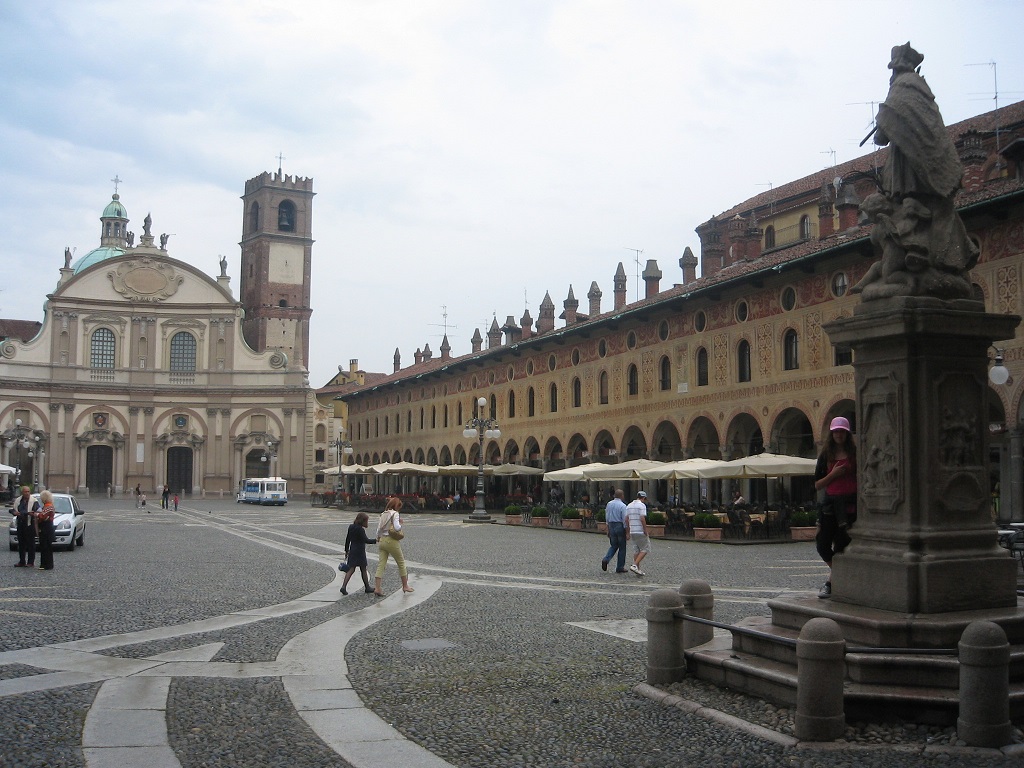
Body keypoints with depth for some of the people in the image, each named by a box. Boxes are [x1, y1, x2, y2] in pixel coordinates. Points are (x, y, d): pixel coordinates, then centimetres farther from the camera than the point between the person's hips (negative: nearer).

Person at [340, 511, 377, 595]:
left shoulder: (351, 527, 8)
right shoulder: (360, 529, -15)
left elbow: (347, 539, 14)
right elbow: (366, 540, -21)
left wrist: (346, 550, 21)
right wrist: (375, 540, -15)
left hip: (352, 551, 7)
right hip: (360, 552, -7)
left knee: (351, 569, 4)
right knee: (363, 570, 6)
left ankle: (344, 586, -10)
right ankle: (367, 587, 18)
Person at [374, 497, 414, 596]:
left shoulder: (383, 514, 10)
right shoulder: (395, 514, -9)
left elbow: (378, 530, 10)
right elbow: (397, 527, -21)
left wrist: (378, 540, 20)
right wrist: (400, 524, -1)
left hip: (382, 540, 6)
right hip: (391, 541, -6)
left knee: (381, 564, 3)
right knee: (401, 563, 11)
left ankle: (377, 588, -7)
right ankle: (405, 586, 20)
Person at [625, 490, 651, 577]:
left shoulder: (629, 506, 12)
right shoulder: (642, 505, -9)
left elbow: (626, 520, 11)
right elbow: (642, 519, -19)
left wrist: (627, 533, 14)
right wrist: (646, 531, -14)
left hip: (633, 531, 7)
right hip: (641, 531, -7)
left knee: (636, 550, 12)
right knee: (645, 549, 1)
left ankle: (637, 570, 8)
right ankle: (634, 565, -13)